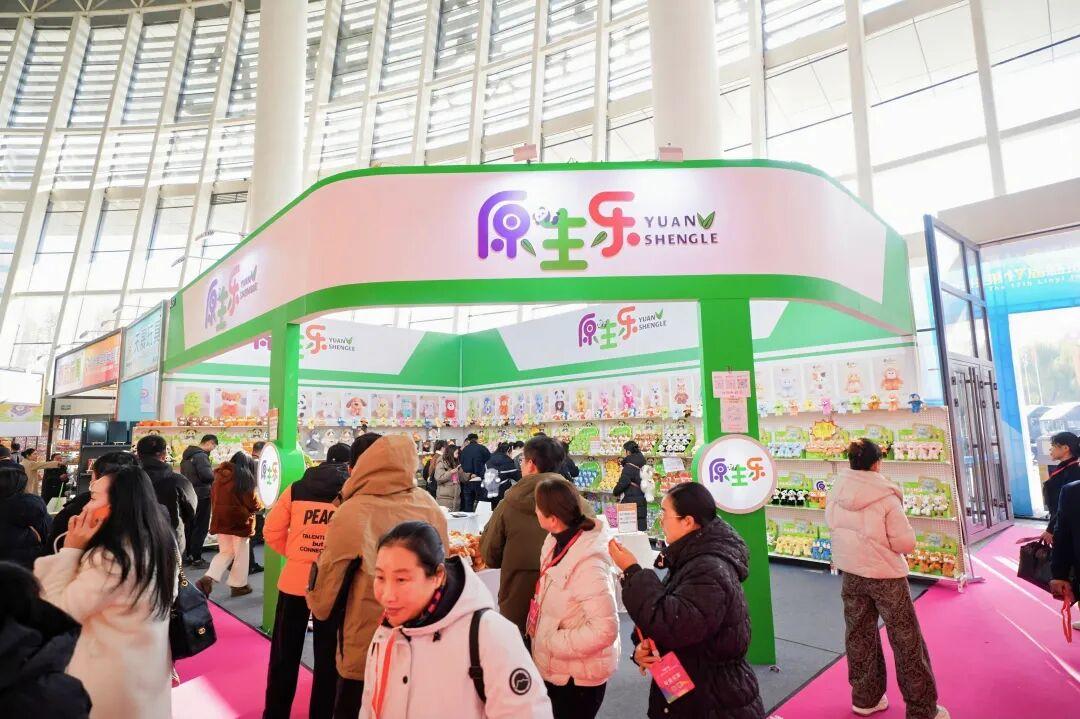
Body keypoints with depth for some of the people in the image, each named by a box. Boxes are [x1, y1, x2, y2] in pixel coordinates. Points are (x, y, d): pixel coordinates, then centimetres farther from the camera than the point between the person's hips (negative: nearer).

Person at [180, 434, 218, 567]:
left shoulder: (187, 455, 13)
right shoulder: (201, 456, -18)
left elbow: (184, 474, 19)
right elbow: (207, 474, -27)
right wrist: (215, 473, -8)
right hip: (201, 496, -9)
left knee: (190, 526, 16)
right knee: (201, 528, -2)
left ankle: (188, 555, 24)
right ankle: (196, 558, 1)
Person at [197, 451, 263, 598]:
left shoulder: (219, 475, 4)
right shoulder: (245, 477, -12)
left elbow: (213, 497, 15)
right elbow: (253, 502, -8)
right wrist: (260, 504, 13)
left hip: (220, 519, 5)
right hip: (240, 521, -5)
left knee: (225, 552, 18)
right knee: (240, 554, 9)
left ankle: (208, 578, 0)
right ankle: (238, 585, 16)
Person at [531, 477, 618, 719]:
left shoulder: (587, 565, -31)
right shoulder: (559, 541, -6)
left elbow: (605, 629, -31)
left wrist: (552, 642, -22)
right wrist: (542, 635, 0)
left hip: (579, 675, -8)